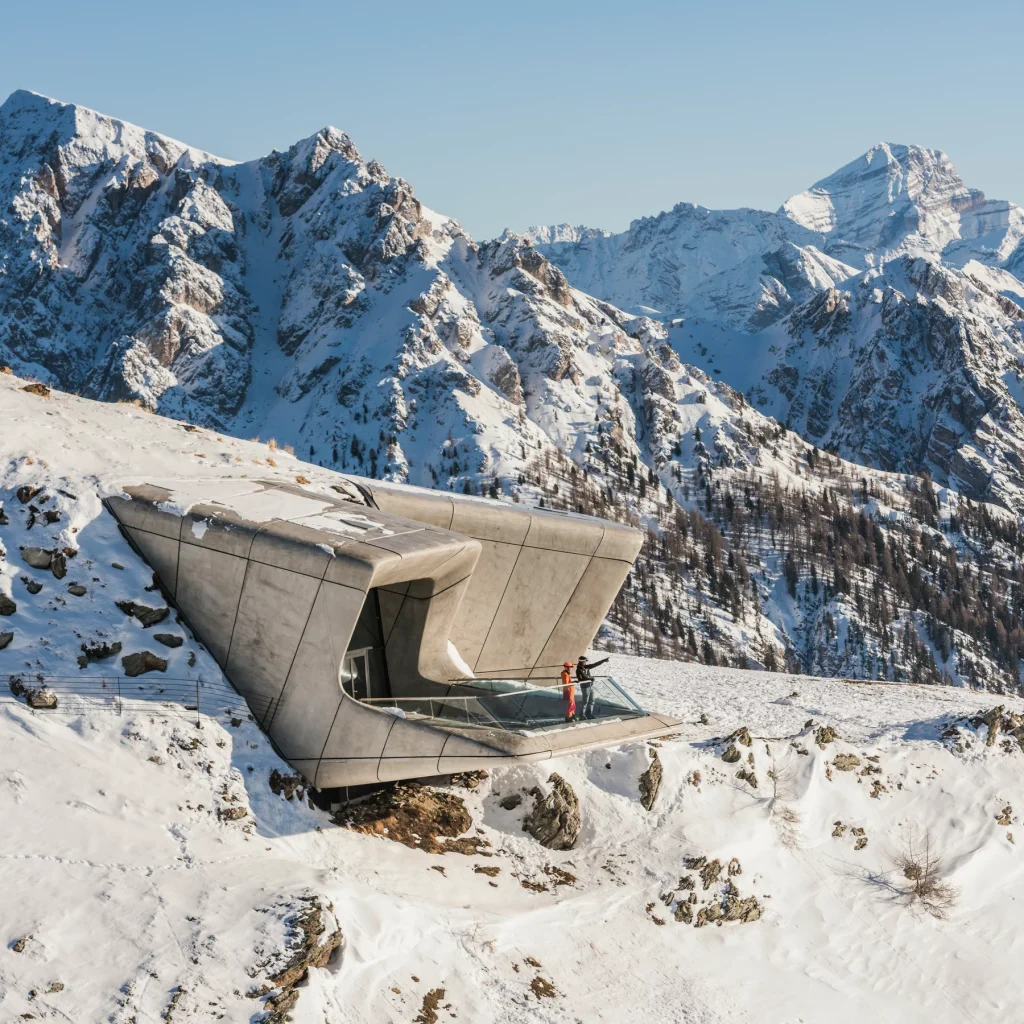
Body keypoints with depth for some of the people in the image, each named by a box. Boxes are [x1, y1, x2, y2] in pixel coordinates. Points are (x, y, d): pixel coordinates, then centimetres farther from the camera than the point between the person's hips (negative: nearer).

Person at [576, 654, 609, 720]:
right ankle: (583, 715, 5)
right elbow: (580, 679, -22)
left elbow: (595, 664, 11)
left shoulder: (586, 667, 7)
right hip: (585, 686, -8)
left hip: (590, 685, 8)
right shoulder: (579, 670, -15)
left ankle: (589, 714, 24)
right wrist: (590, 678, -20)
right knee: (585, 701, -4)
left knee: (591, 701, 14)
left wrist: (603, 660, 10)